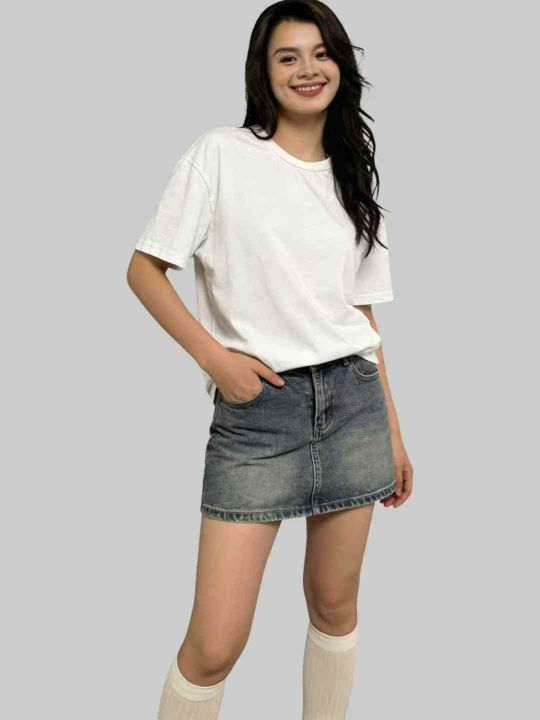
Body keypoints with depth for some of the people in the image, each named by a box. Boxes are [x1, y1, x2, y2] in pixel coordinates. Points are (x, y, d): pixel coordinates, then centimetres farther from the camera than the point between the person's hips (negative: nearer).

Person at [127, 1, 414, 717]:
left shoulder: (353, 172, 12)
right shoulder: (221, 154, -1)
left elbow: (364, 311, 14)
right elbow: (144, 270, -1)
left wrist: (393, 430, 12)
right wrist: (215, 358, -12)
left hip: (352, 401, 4)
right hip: (256, 410, -4)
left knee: (335, 604, 13)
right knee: (215, 644, -6)